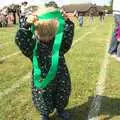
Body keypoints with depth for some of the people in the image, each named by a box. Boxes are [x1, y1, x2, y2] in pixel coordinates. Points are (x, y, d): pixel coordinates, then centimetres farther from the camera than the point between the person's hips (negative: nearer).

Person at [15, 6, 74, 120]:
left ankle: (60, 110, 55)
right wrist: (26, 25, -44)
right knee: (44, 101, 17)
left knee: (62, 98, 24)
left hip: (60, 78, 3)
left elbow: (69, 34, -17)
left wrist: (67, 22, -34)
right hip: (42, 80, -2)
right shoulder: (33, 44, -15)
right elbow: (19, 39, -29)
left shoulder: (58, 41, -7)